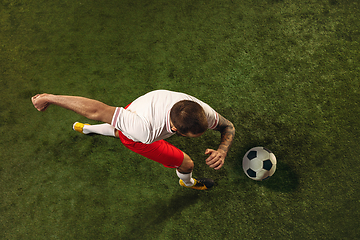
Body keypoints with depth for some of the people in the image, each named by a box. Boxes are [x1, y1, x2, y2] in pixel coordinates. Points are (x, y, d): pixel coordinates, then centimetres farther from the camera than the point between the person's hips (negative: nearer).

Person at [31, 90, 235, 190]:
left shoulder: (201, 111, -37)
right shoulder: (145, 130, -50)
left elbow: (228, 127, -17)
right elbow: (97, 110, -43)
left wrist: (222, 151, -39)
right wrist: (49, 98, -32)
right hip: (134, 138, -5)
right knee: (187, 164, 7)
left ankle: (86, 128, 69)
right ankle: (188, 182, 46)